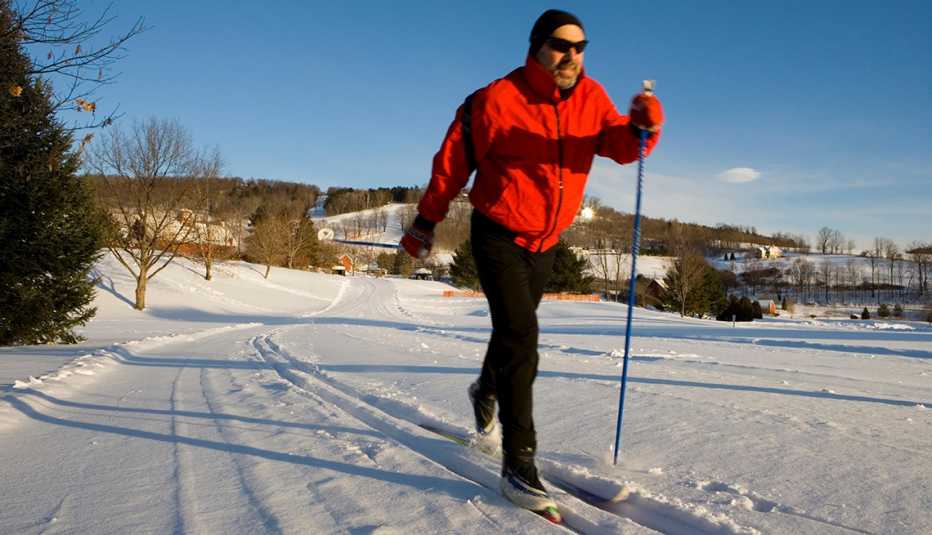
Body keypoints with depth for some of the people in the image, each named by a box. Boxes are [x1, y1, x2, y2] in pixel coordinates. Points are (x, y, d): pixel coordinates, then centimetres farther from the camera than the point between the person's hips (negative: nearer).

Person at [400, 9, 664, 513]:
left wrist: (644, 125, -32)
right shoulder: (497, 99, -14)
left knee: (517, 330, 20)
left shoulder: (590, 98, -1)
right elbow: (452, 160, -6)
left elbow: (622, 146, -9)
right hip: (499, 236, -5)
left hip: (545, 243, 6)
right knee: (519, 334, -18)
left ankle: (487, 389, 51)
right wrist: (426, 221, -2)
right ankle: (518, 461, -12)